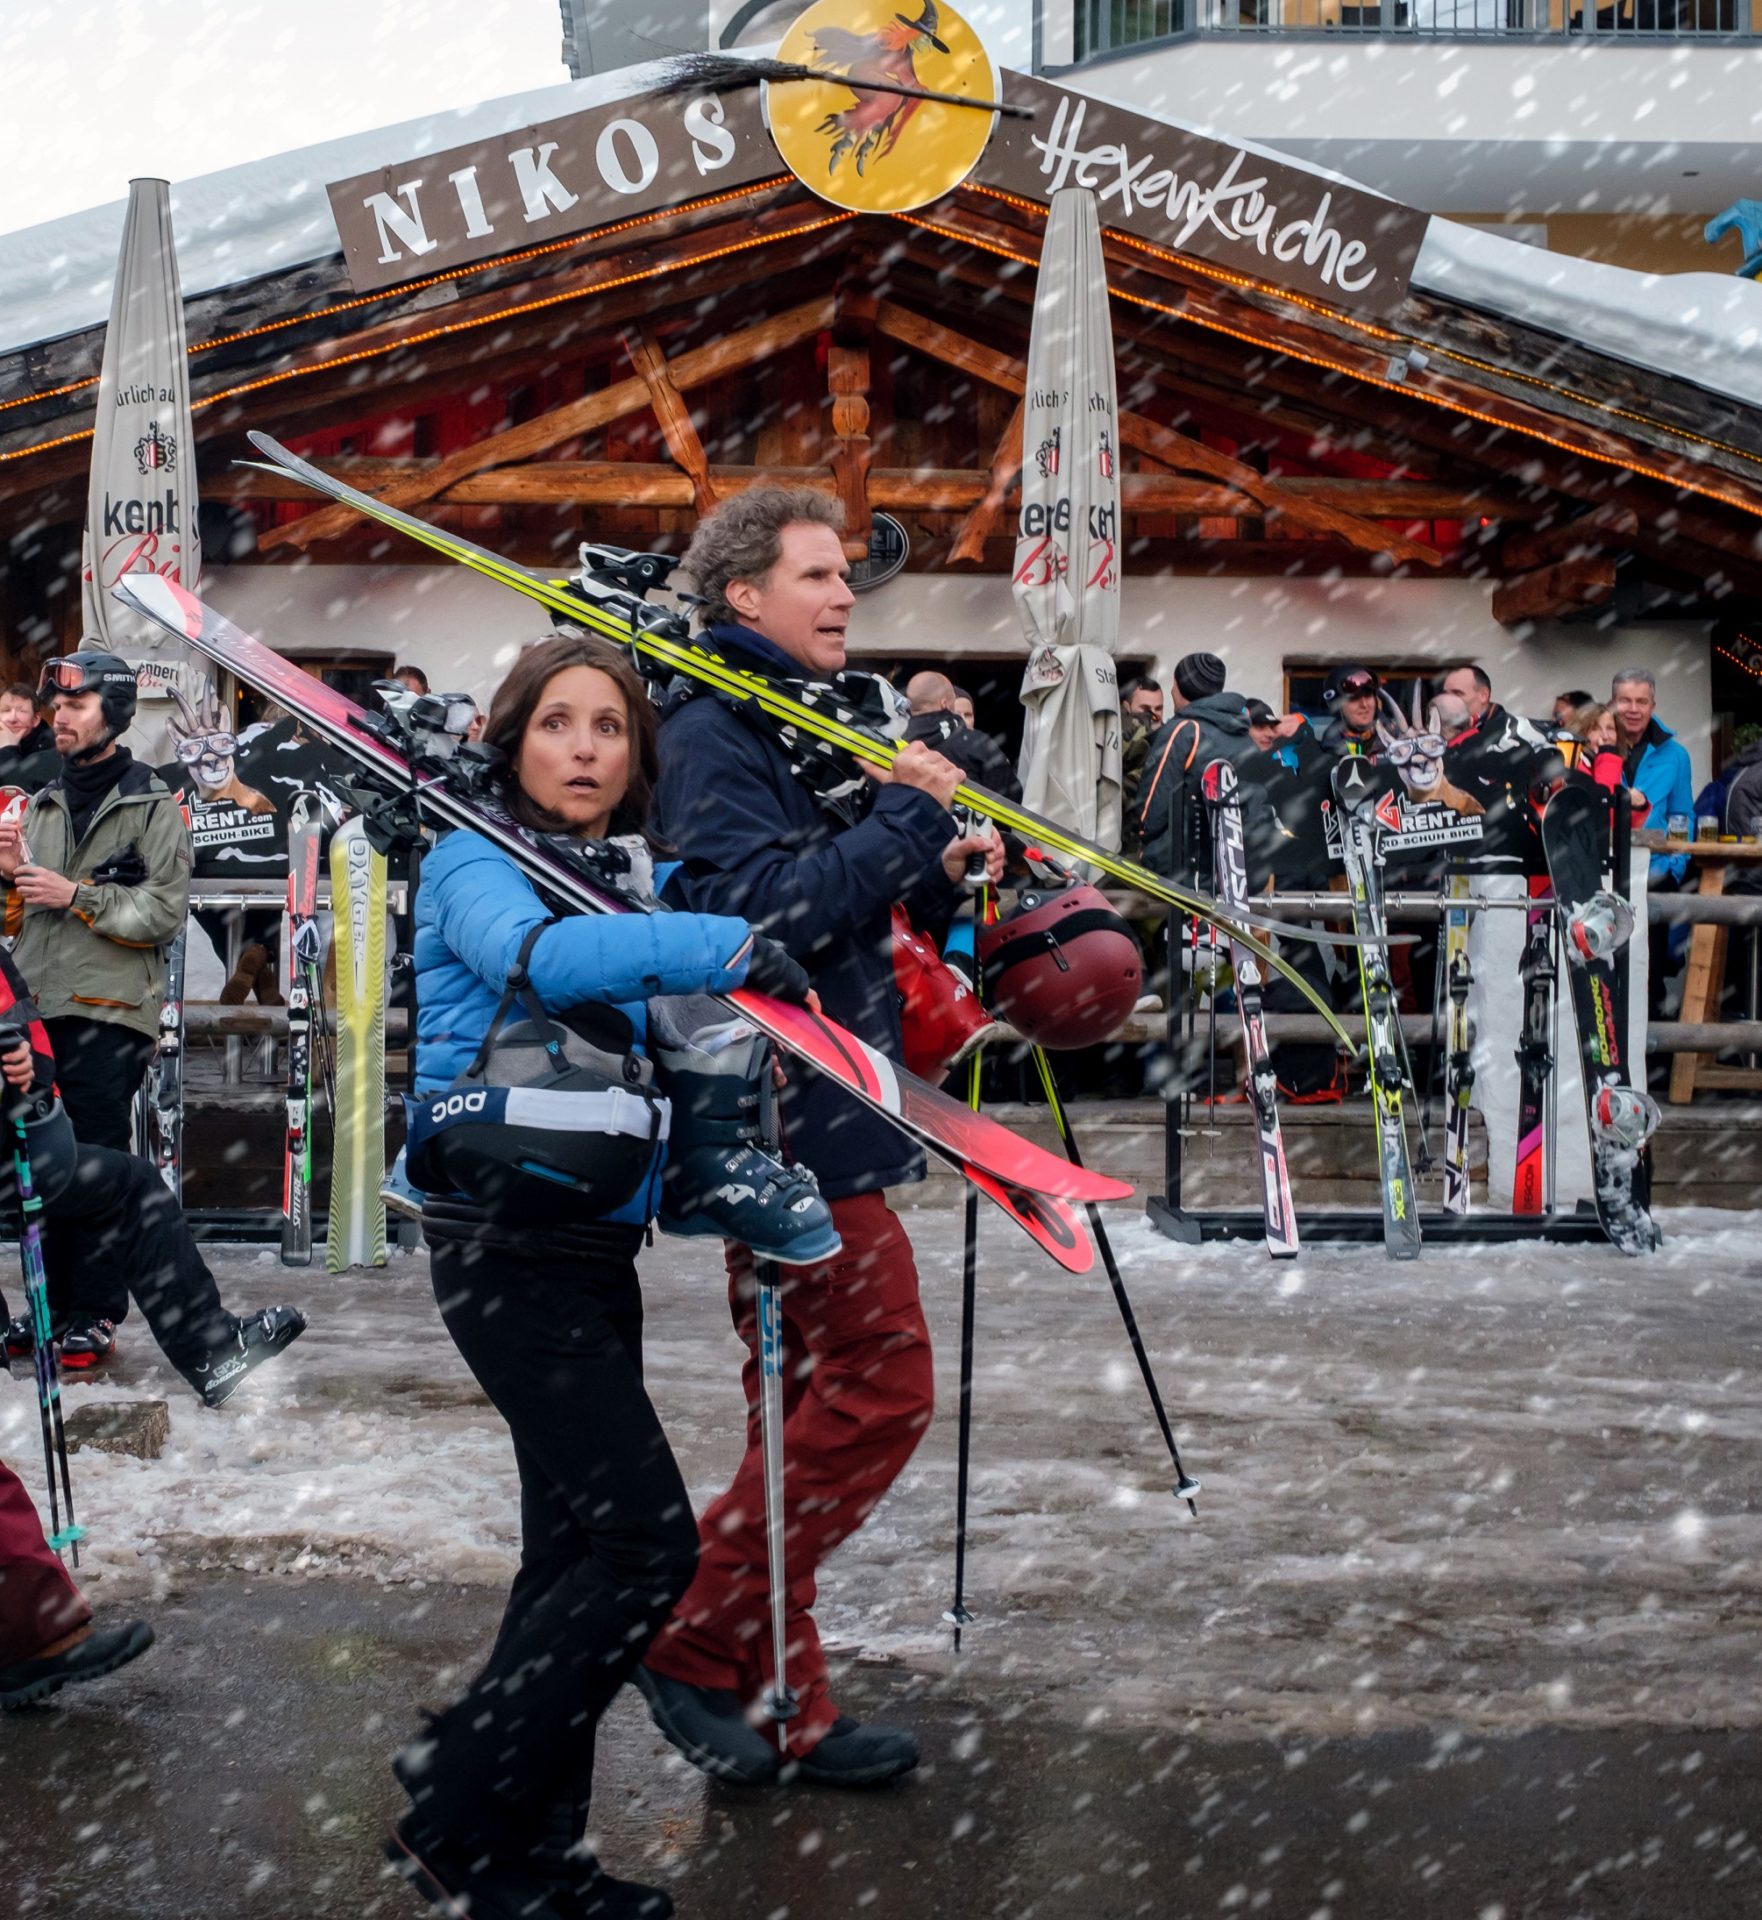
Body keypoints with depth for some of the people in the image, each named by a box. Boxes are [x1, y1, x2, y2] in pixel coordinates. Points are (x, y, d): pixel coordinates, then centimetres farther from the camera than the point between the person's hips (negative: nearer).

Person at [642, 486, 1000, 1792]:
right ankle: (700, 1643, -1)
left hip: (812, 1109, 10)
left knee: (804, 1400, 11)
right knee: (881, 1384, -10)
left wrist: (940, 876, 4)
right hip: (791, 1109, -10)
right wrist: (907, 815, -18)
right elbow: (762, 910, -23)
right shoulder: (716, 733, -12)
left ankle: (785, 1704, 18)